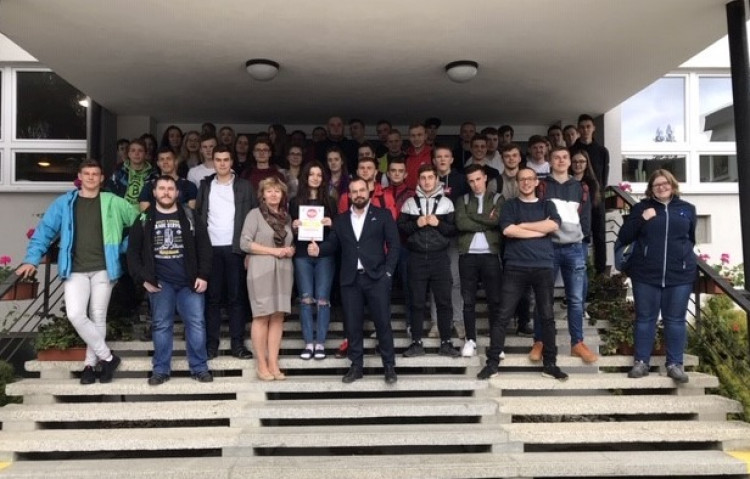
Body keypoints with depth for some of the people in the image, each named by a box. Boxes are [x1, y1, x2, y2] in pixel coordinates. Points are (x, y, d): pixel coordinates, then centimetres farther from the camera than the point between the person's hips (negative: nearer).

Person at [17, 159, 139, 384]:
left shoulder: (113, 203, 3)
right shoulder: (64, 203, 5)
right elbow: (44, 230, 5)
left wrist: (121, 247, 1)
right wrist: (32, 259, -3)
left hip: (103, 268, 0)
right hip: (75, 270, 0)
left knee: (98, 317, 5)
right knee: (75, 315, -14)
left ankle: (90, 363, 20)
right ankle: (107, 356, 1)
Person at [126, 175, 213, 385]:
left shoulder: (190, 217, 5)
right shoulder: (144, 220, 5)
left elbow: (204, 247, 3)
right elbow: (133, 252, 4)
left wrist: (203, 276, -5)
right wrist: (143, 278, -5)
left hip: (189, 281, 0)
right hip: (160, 282, 0)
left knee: (196, 323, 1)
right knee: (161, 325, 7)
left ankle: (199, 368, 11)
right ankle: (161, 370, 17)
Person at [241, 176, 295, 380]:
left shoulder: (286, 217, 15)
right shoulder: (255, 214, -1)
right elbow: (245, 243, -9)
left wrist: (291, 250, 0)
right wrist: (273, 251, -12)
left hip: (283, 272, 5)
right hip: (261, 271, -5)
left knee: (278, 316, 3)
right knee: (262, 316, -2)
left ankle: (273, 363, 9)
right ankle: (261, 365, 6)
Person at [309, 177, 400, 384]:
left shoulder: (383, 215, 5)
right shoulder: (340, 220, 14)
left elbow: (394, 245, 0)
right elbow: (333, 245, 10)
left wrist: (388, 272, -8)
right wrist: (319, 250, -12)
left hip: (376, 277, -3)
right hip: (350, 280, 3)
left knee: (383, 323, 0)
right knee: (353, 325, 6)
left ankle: (389, 366, 12)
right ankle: (356, 366, 17)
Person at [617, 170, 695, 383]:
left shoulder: (687, 209, 10)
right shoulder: (641, 208, 6)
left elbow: (693, 238, 22)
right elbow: (623, 238, -1)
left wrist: (683, 253, 9)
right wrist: (641, 218, -12)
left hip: (680, 275, 1)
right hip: (645, 275, -1)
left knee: (675, 320, 5)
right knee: (645, 318, 5)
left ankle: (675, 364, 14)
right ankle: (641, 362, 13)